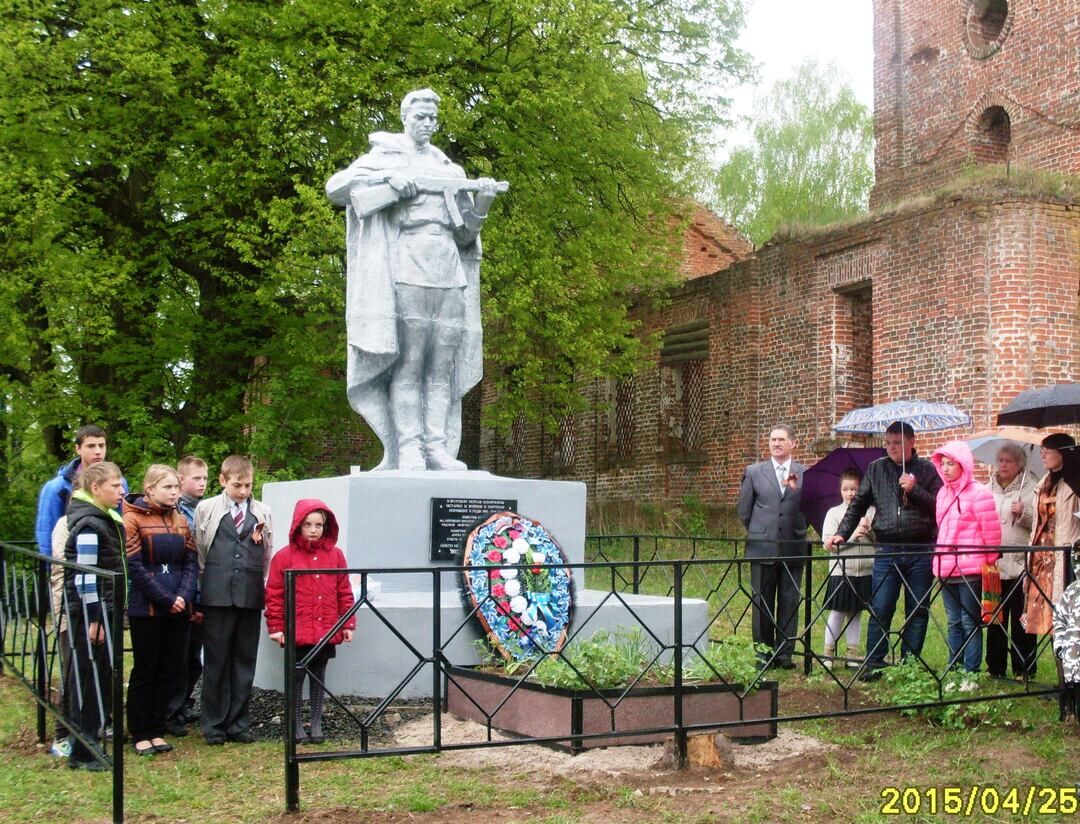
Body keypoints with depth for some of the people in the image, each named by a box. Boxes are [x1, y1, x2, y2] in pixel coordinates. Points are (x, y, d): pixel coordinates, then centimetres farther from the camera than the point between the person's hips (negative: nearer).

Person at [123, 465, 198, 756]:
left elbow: (191, 561, 8)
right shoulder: (133, 519, -7)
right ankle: (140, 734, 11)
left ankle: (157, 730, 18)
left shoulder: (180, 520, 11)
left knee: (170, 671, 8)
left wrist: (184, 595, -8)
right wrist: (165, 599, -15)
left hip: (178, 609, 6)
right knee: (145, 671, 2)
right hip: (146, 608, -5)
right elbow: (134, 566, -13)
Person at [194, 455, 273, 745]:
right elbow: (199, 552, 6)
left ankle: (238, 723, 15)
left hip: (250, 595, 2)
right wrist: (202, 589, 3)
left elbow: (267, 556, 14)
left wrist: (264, 590, 10)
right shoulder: (206, 509, 4)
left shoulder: (263, 513, 9)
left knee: (245, 661, 7)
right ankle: (214, 724, 11)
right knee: (216, 660, 3)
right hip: (217, 595, -2)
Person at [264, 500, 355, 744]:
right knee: (296, 677, 7)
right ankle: (296, 726, 16)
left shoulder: (335, 555, 4)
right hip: (296, 632, -3)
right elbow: (274, 595, -4)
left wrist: (348, 624, 5)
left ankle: (316, 724, 20)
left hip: (327, 632, 3)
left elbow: (344, 593, 8)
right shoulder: (284, 556, -5)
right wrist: (276, 628, -7)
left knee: (319, 676, 11)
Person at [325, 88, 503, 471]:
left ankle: (437, 446, -4)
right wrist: (390, 182, -11)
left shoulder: (449, 169, 25)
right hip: (407, 267, -4)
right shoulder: (385, 157, 13)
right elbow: (335, 187, 0)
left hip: (449, 270, 5)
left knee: (443, 365, -3)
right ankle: (408, 448, -13)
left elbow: (465, 234, 21)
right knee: (408, 362, -11)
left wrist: (481, 203, 2)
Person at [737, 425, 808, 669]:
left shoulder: (805, 474, 7)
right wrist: (759, 533, 10)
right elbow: (743, 511, 10)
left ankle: (785, 653, 10)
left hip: (793, 548, 0)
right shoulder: (753, 472, 7)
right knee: (762, 603, 4)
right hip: (762, 548, 0)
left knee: (789, 603, 3)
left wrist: (798, 489, -13)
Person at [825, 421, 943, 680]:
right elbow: (858, 504, 11)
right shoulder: (876, 469, 10)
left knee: (918, 610, 5)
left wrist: (914, 490, -14)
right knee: (879, 609, -2)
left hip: (920, 551, -1)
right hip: (887, 550, 1)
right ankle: (873, 664, 4)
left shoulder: (927, 470, 4)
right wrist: (842, 534, 2)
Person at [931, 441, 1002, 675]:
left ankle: (971, 672, 3)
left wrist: (990, 562, -4)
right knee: (953, 622, 13)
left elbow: (992, 531, -8)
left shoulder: (978, 493, -10)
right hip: (945, 567, 7)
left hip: (970, 570, -7)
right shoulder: (943, 492, 12)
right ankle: (952, 669, 18)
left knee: (970, 622, -1)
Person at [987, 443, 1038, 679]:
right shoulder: (986, 489, 14)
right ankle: (995, 669, 17)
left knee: (1021, 621, 0)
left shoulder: (1030, 489, 1)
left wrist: (1024, 514, -19)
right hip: (992, 563, 4)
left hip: (1020, 564, -4)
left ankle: (1024, 670, 7)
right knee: (995, 619, 9)